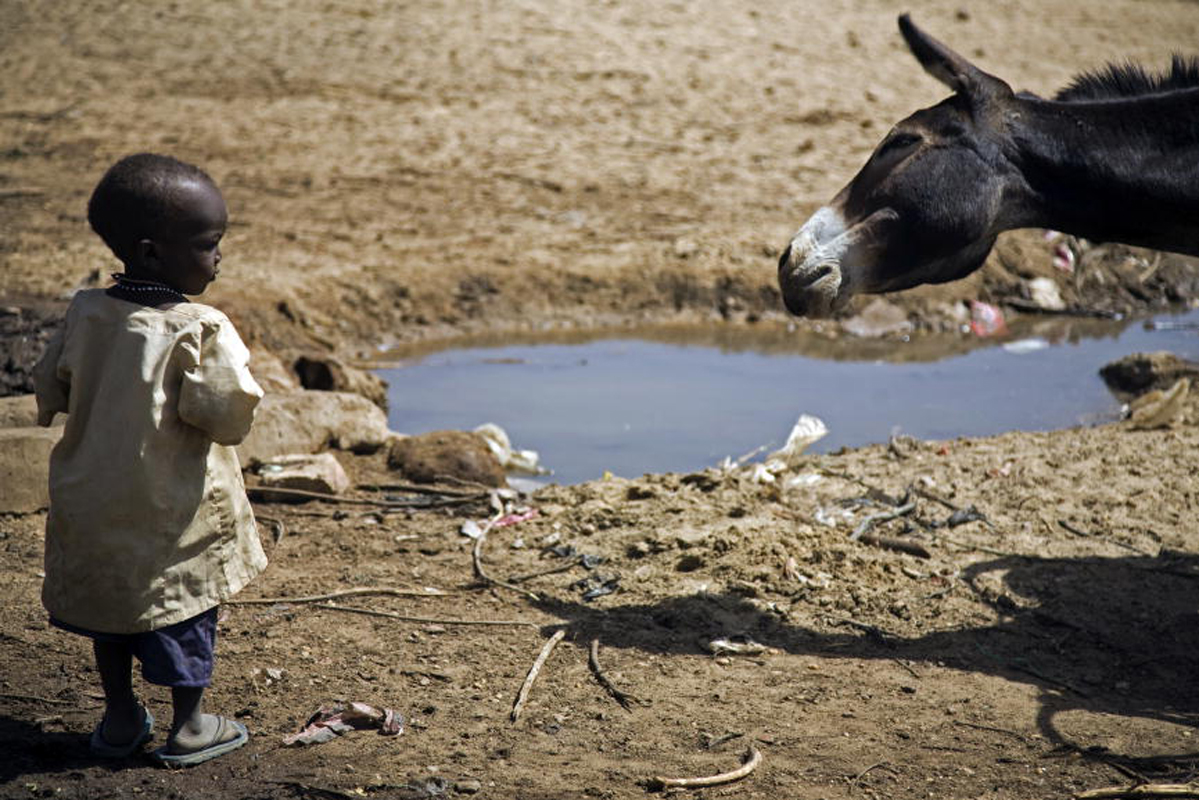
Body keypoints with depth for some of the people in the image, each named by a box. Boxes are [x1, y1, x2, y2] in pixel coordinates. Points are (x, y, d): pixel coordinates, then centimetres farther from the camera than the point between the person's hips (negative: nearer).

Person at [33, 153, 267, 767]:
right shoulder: (199, 330, -22)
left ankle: (119, 718, 32)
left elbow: (50, 388, 6)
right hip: (173, 508, -5)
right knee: (186, 607, 12)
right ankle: (189, 726, 24)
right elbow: (229, 416, -22)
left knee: (108, 597, 21)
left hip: (91, 501, 5)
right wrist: (230, 367, -4)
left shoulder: (85, 312, -5)